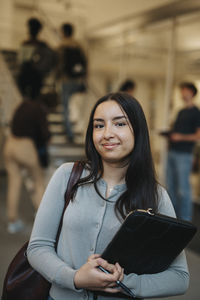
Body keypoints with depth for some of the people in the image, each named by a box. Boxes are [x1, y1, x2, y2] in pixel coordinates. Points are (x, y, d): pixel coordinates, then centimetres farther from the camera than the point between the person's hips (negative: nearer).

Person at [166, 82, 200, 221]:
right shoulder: (181, 111, 18)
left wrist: (181, 137, -18)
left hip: (184, 154, -8)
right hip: (172, 152, 8)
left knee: (183, 189, -5)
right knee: (171, 186, 13)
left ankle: (185, 219, 4)